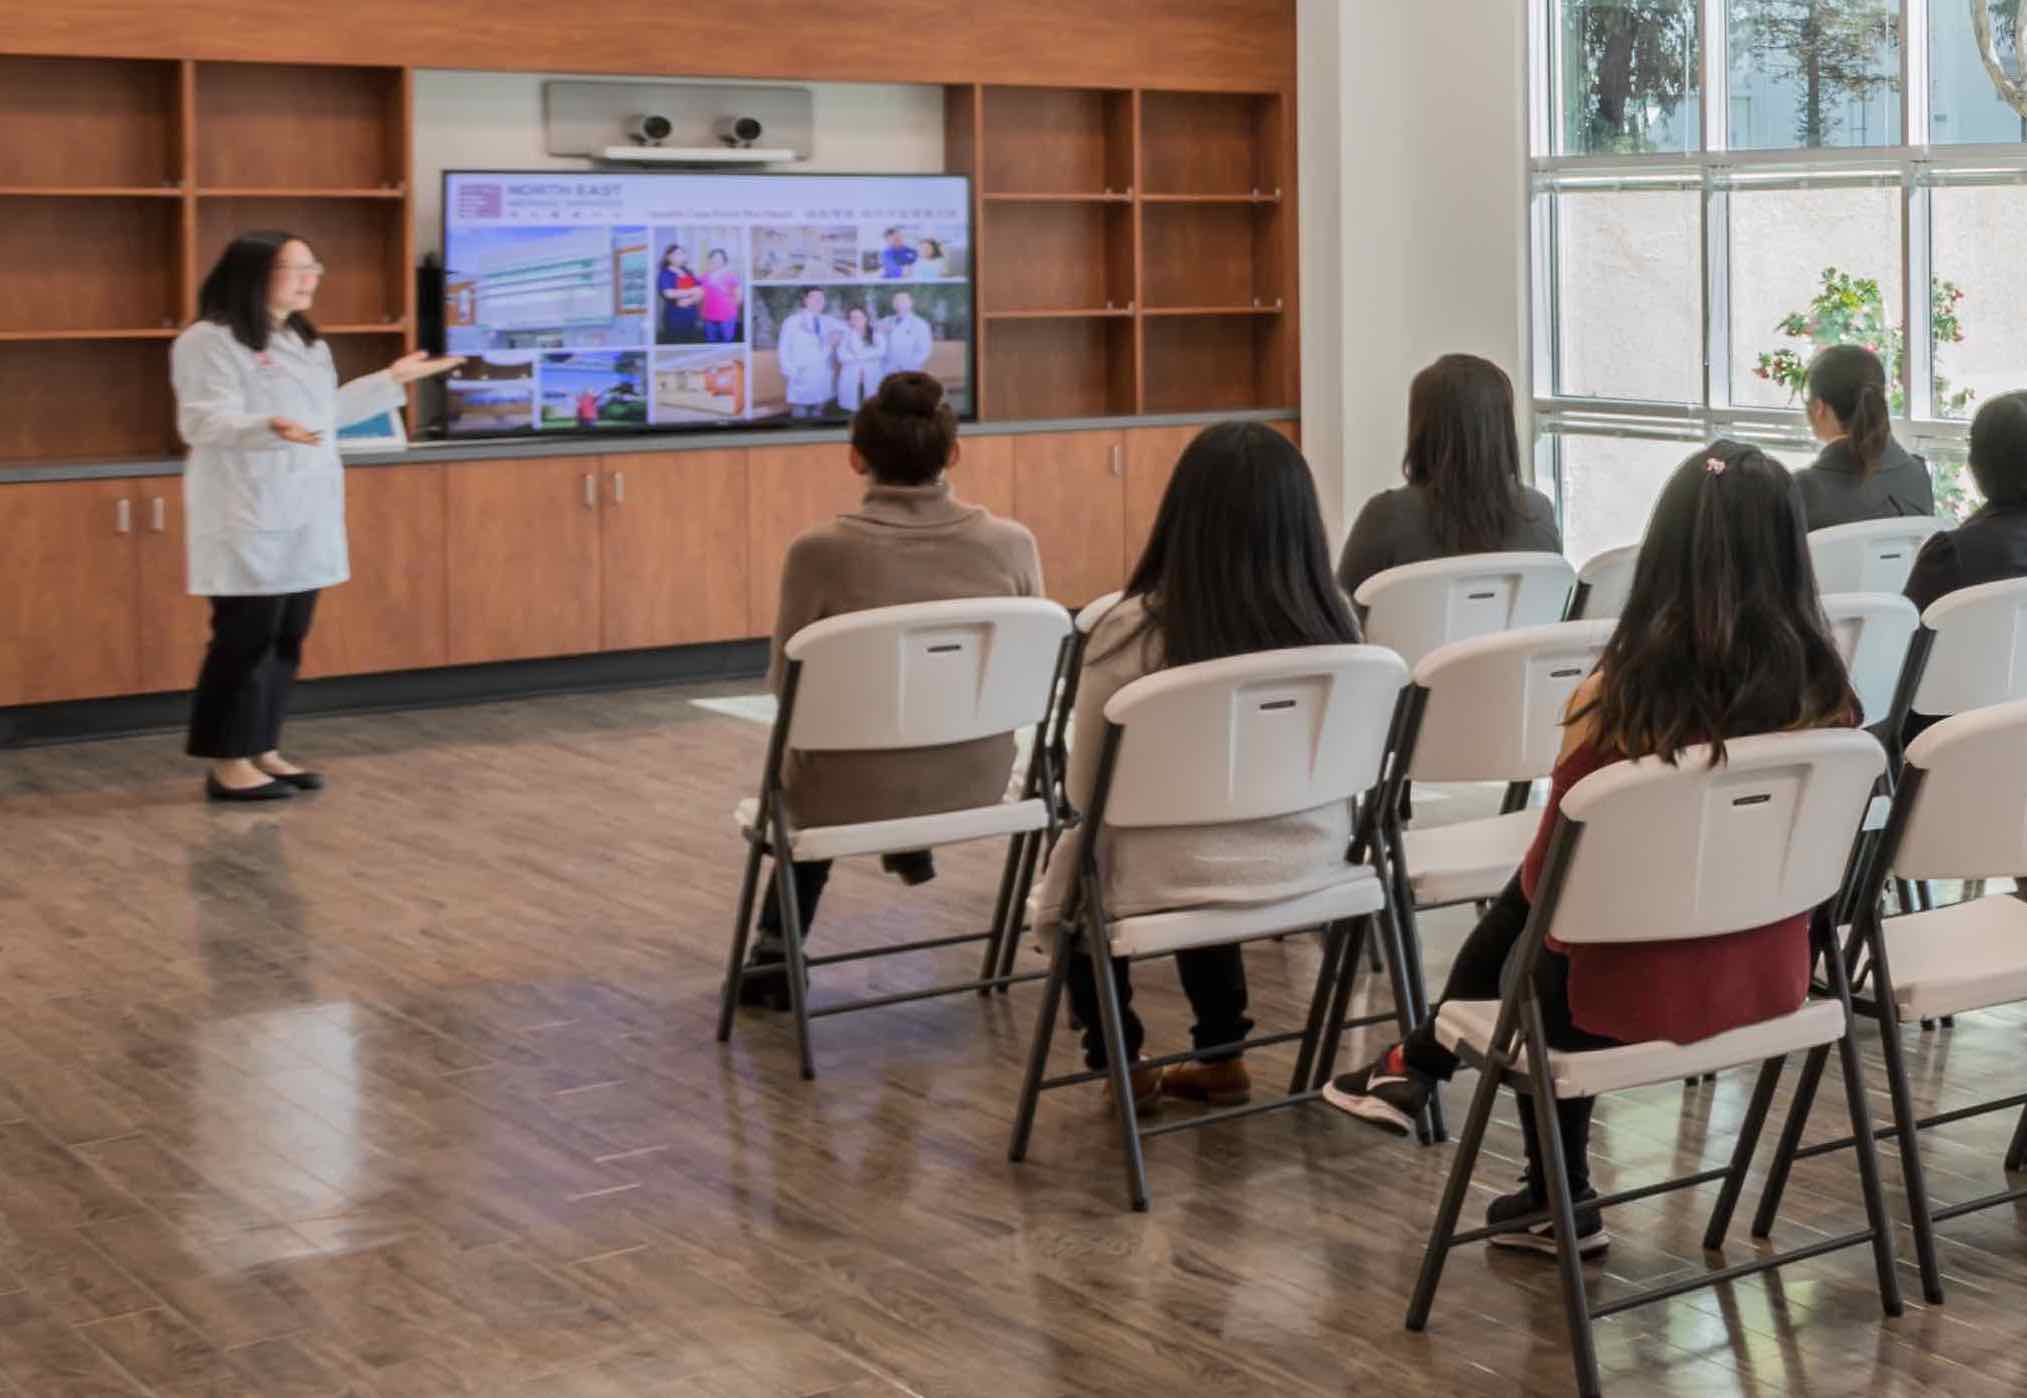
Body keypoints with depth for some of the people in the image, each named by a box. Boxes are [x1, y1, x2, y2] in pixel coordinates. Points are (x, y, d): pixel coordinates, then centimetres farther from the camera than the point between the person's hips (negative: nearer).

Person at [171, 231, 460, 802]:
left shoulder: (306, 343, 17)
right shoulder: (209, 341, -12)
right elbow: (206, 424, -20)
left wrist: (391, 381, 26)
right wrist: (270, 428, -37)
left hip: (305, 515, 9)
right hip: (251, 518, -9)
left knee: (288, 637, 10)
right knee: (246, 638, -6)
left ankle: (264, 751, 19)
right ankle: (228, 764, 1)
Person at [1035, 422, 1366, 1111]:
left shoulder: (1132, 631, -20)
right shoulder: (1332, 618, -11)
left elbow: (1084, 794, -8)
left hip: (1176, 885, -4)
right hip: (1312, 867, 4)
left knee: (1074, 871, 28)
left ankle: (1122, 1063, 34)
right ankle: (1221, 1057, 36)